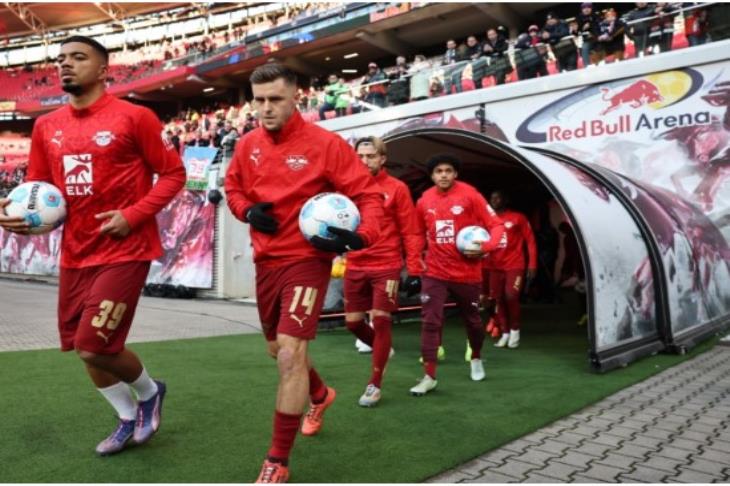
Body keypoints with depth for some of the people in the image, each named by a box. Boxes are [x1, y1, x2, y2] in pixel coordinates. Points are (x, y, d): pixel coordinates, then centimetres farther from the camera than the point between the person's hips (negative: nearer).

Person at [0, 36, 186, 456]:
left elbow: (173, 173, -7)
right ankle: (129, 417, 37)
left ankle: (150, 391, 22)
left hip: (124, 251, -7)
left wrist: (134, 215, -18)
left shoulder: (134, 117, -9)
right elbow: (38, 186, 15)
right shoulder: (46, 126, 9)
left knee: (95, 346, -11)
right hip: (75, 253, 7)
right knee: (81, 346, 14)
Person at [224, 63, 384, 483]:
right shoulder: (248, 145, 2)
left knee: (291, 354, -16)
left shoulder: (326, 144, -14)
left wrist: (360, 236, -31)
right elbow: (233, 187, 18)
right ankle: (320, 395, 52)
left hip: (308, 259, -6)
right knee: (278, 349, 20)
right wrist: (247, 211, -4)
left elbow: (370, 195, -12)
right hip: (266, 260, 7)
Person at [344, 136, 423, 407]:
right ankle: (382, 350, 39)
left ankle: (375, 385, 12)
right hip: (355, 267, 4)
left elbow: (410, 232, -4)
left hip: (386, 267, -4)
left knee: (381, 322, -3)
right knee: (353, 322, 9)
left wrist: (414, 269, -8)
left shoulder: (397, 189, -3)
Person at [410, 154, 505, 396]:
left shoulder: (469, 195, -11)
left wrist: (485, 247, -24)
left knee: (472, 319, 15)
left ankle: (476, 359, 44)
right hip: (435, 272, 2)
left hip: (467, 272, -1)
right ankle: (429, 377, 1)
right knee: (430, 321, -7)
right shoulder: (424, 201, -1)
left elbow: (496, 224, -8)